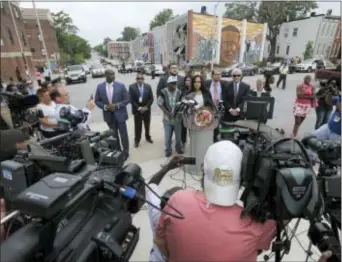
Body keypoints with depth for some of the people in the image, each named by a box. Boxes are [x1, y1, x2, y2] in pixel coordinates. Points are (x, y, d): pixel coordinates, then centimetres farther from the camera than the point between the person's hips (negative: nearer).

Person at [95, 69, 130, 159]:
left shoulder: (121, 85, -7)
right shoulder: (100, 86, -1)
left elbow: (127, 99, -6)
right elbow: (97, 101, 3)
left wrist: (117, 105, -19)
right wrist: (105, 107, -15)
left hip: (120, 114, -2)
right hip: (108, 115, 2)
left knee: (123, 134, 6)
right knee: (113, 134, 16)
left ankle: (125, 152, 23)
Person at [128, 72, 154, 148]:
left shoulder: (148, 86, -1)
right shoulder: (132, 87, -7)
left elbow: (151, 99, -1)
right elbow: (131, 99, -10)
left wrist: (146, 107, -13)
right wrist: (139, 108, -16)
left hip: (146, 109, 2)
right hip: (137, 110, -2)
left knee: (147, 125, 16)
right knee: (138, 126, 4)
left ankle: (148, 137, 36)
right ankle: (137, 140, 19)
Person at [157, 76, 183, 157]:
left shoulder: (179, 92, -6)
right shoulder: (163, 92, -12)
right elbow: (160, 104, -8)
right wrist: (168, 113, -17)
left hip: (177, 118, 2)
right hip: (167, 119, -1)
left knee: (178, 135, 15)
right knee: (167, 136, 8)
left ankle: (179, 148, 39)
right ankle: (168, 150, 29)